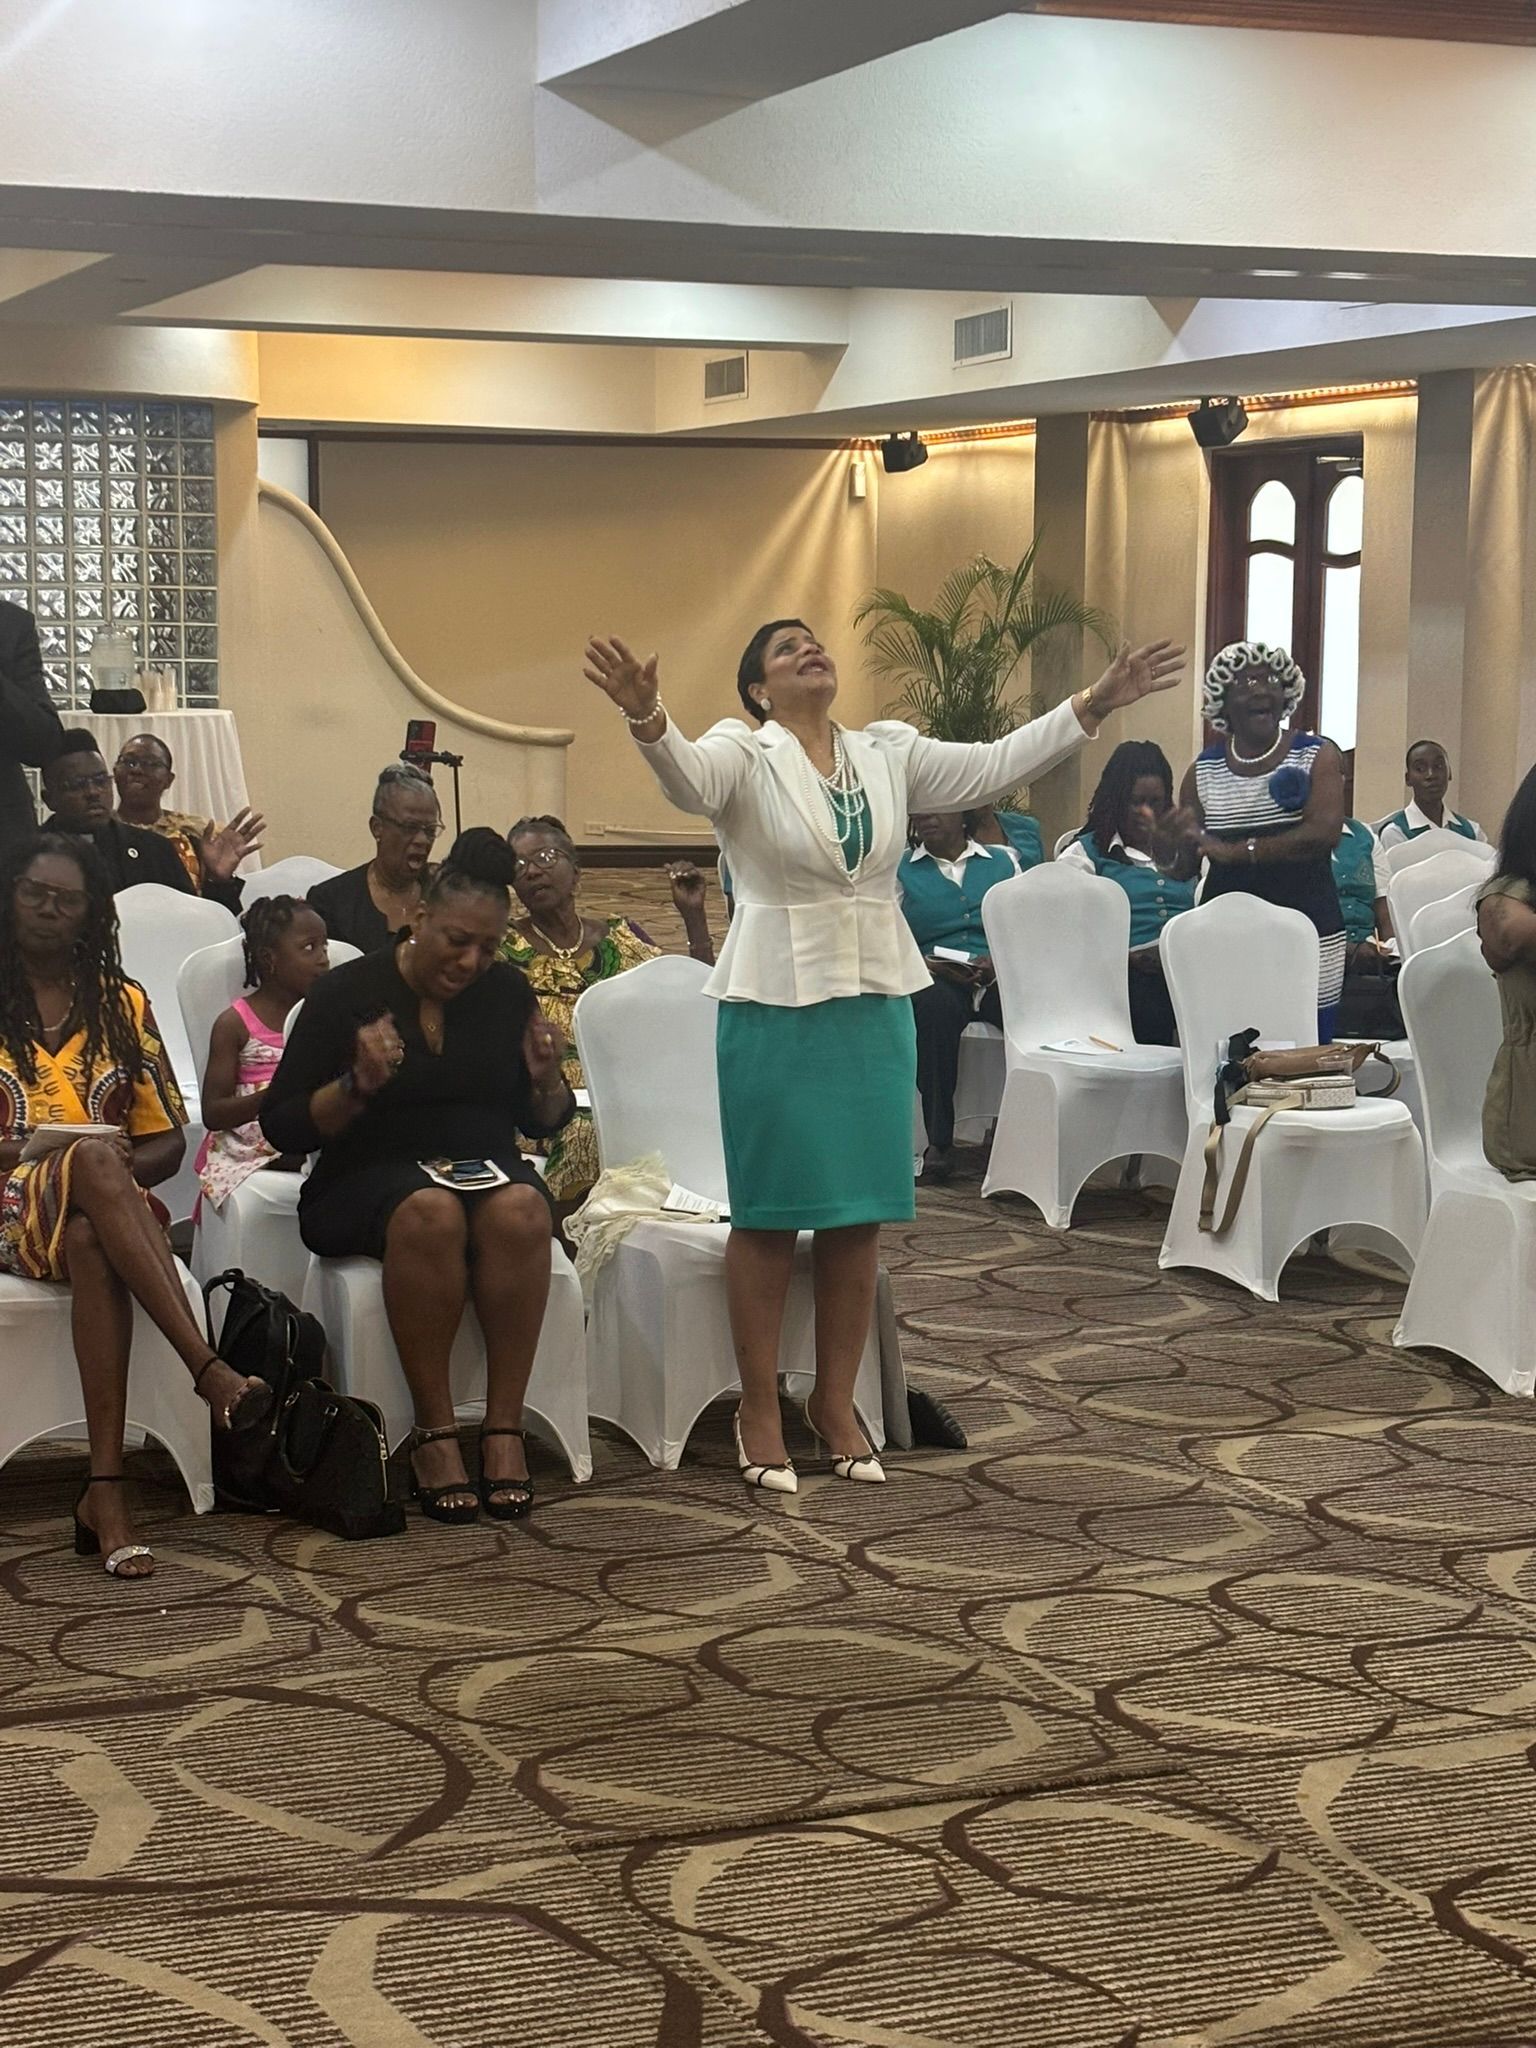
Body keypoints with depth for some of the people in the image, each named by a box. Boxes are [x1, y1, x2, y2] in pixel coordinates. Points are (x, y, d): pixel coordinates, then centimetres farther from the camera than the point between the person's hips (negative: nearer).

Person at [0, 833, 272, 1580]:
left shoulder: (122, 1004, 17)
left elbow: (166, 1143, 15)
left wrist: (127, 1165, -8)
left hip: (103, 1206, 2)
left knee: (94, 1247, -38)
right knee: (94, 1160, -37)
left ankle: (105, 1492, -49)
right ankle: (211, 1372, -49)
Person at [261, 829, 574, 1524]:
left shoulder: (507, 992, 7)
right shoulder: (348, 991, -4)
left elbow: (541, 1124, 15)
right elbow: (281, 1127, -4)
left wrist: (546, 1080, -7)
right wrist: (357, 1085, -21)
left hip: (485, 1168, 3)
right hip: (368, 1182, -3)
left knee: (520, 1209, -33)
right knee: (431, 1212, -38)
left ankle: (505, 1428, -30)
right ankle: (434, 1432, -30)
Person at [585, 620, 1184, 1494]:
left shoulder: (888, 754, 8)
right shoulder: (743, 754, -6)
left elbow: (997, 765, 4)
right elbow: (687, 776, -27)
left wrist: (1094, 703, -4)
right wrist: (649, 719, -48)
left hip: (878, 1006, 5)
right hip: (776, 1008, -5)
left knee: (860, 1216, 9)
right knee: (770, 1215, 2)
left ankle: (836, 1402, 22)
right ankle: (760, 1408, 13)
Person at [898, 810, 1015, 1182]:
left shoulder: (1003, 861, 19)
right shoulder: (901, 869, 16)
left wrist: (997, 963, -11)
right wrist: (931, 965, -14)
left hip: (998, 979, 1)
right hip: (934, 981, -1)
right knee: (934, 1004, -39)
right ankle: (938, 1140, -36)